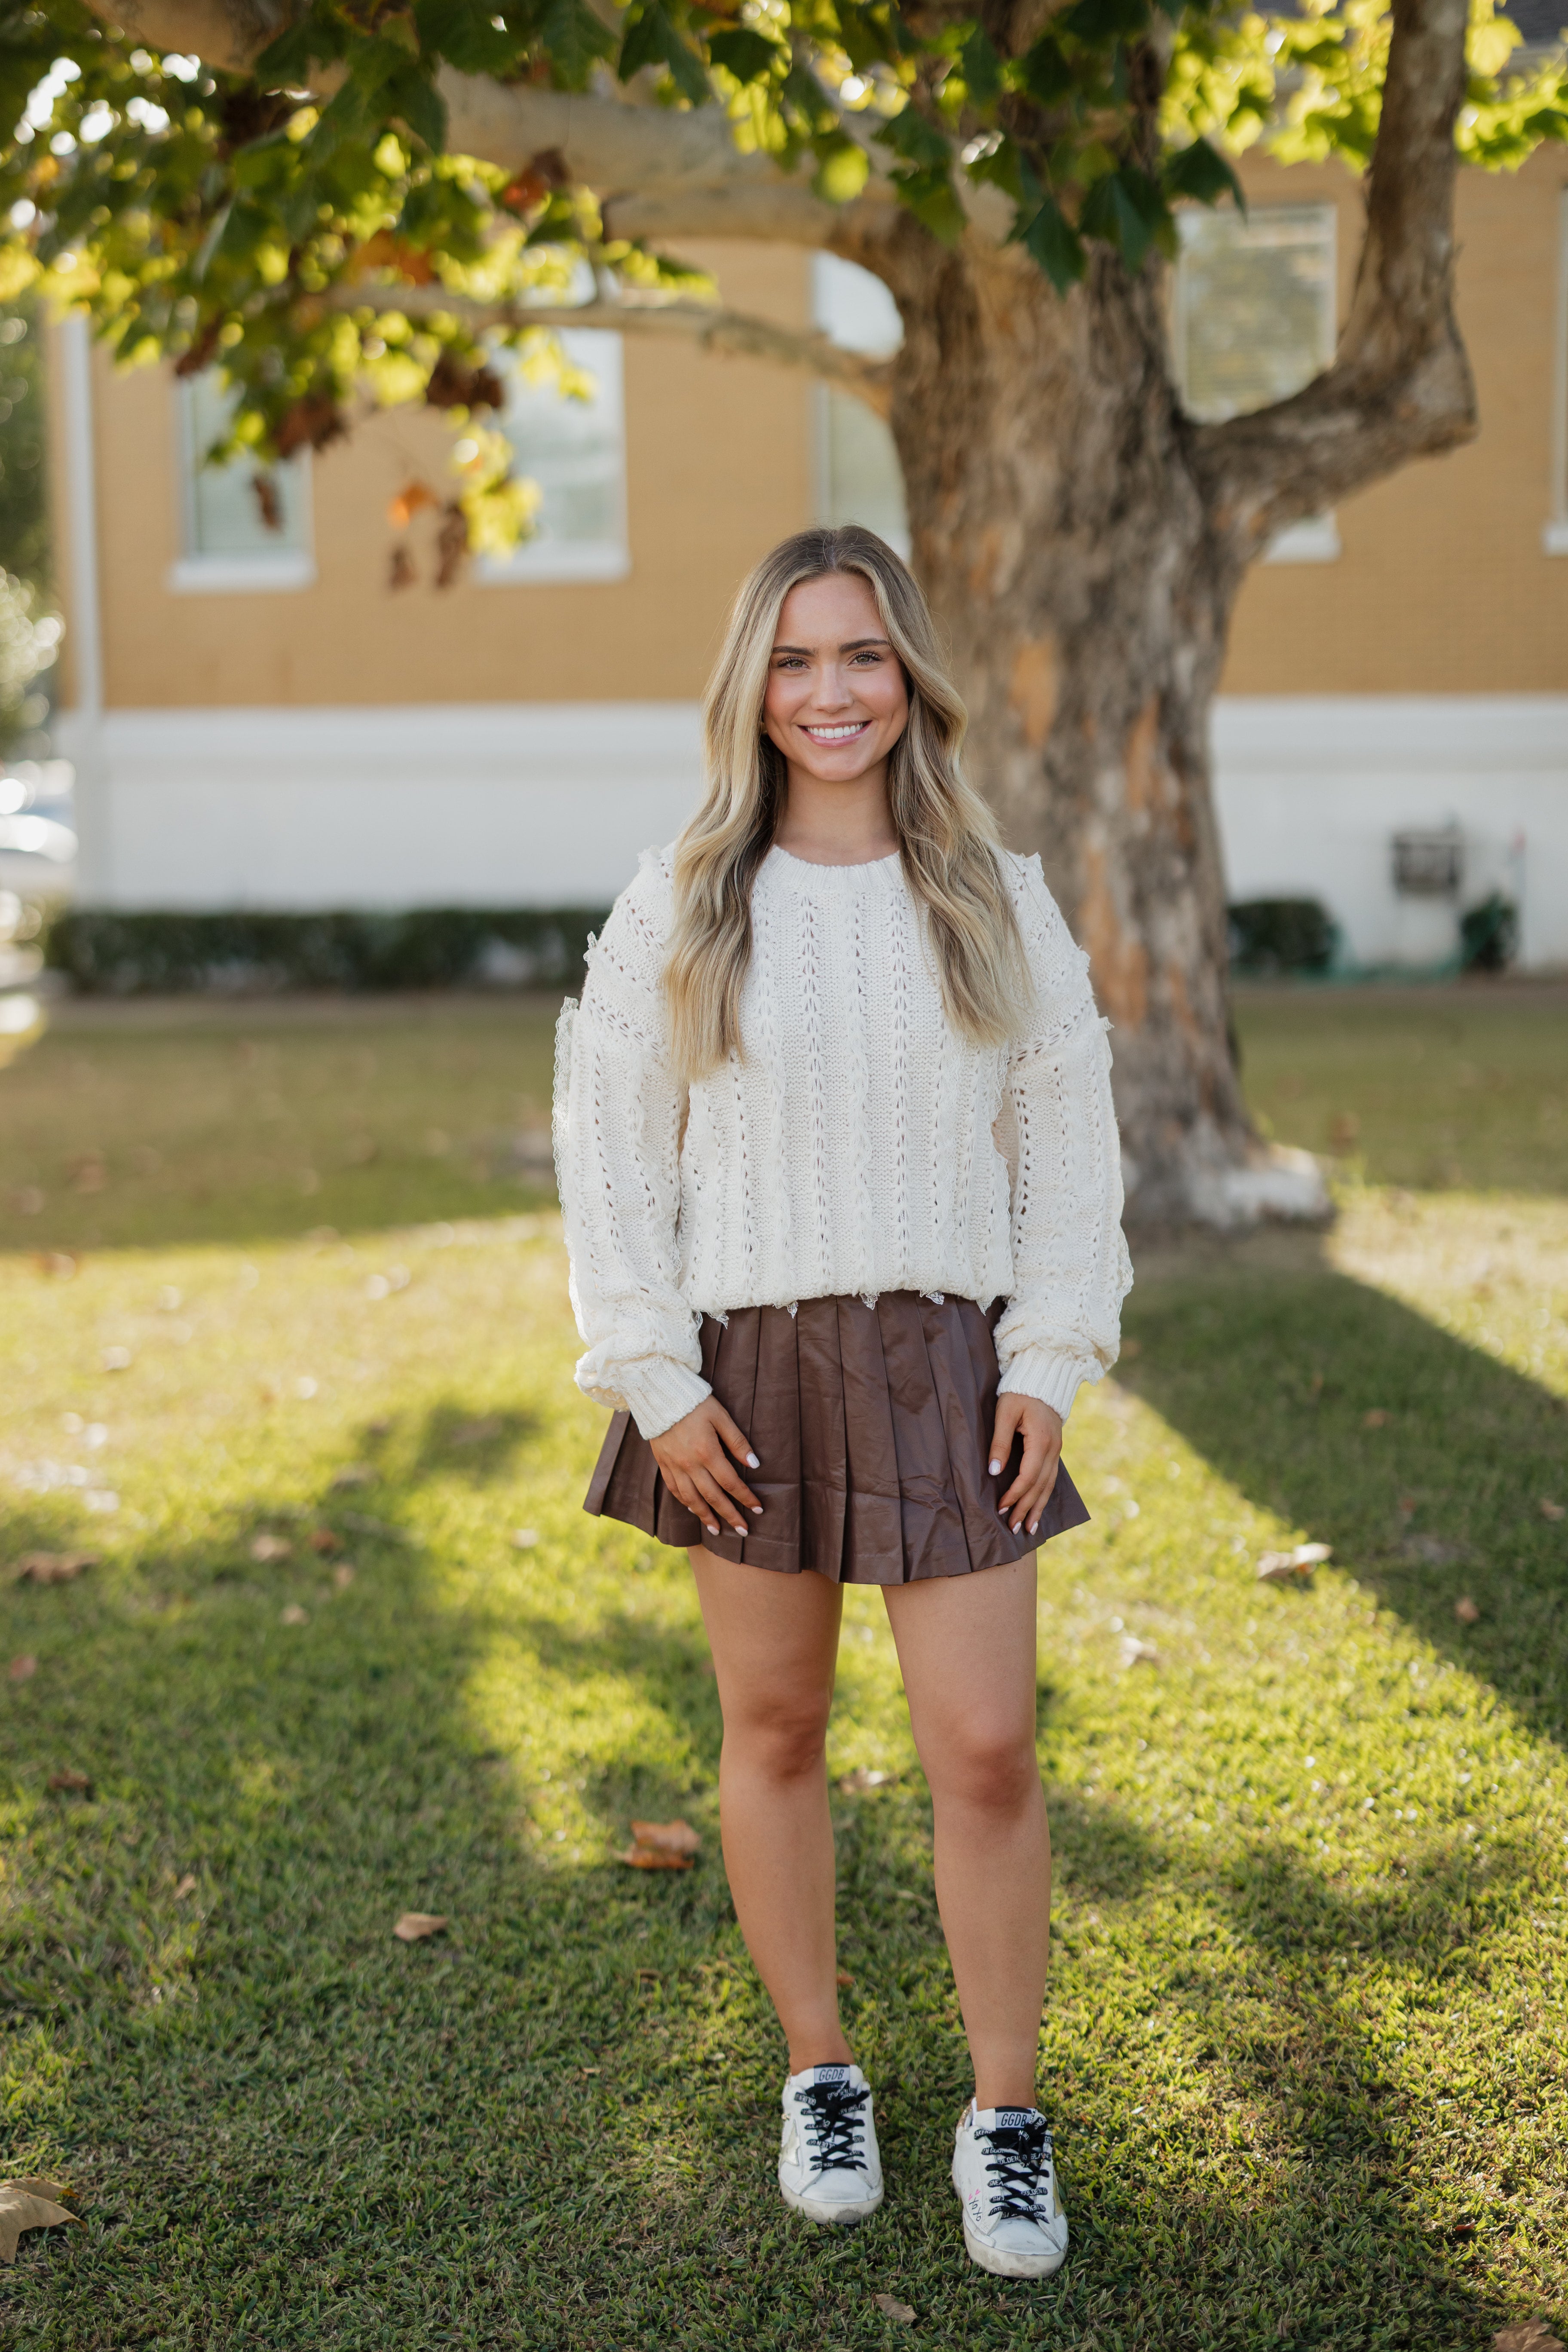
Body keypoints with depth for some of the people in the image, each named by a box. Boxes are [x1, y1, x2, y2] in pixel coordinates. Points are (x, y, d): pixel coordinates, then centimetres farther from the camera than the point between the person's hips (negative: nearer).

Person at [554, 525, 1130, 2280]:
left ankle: (1005, 2113, 15)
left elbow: (1066, 1140, 6)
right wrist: (654, 1383, -5)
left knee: (986, 1750, -3)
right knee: (773, 1731, 11)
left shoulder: (995, 898, 3)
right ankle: (819, 2075, 29)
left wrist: (1047, 1364, -1)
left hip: (944, 1360, 0)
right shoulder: (678, 904, 0)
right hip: (744, 1364, 0)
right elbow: (610, 1151, 0)